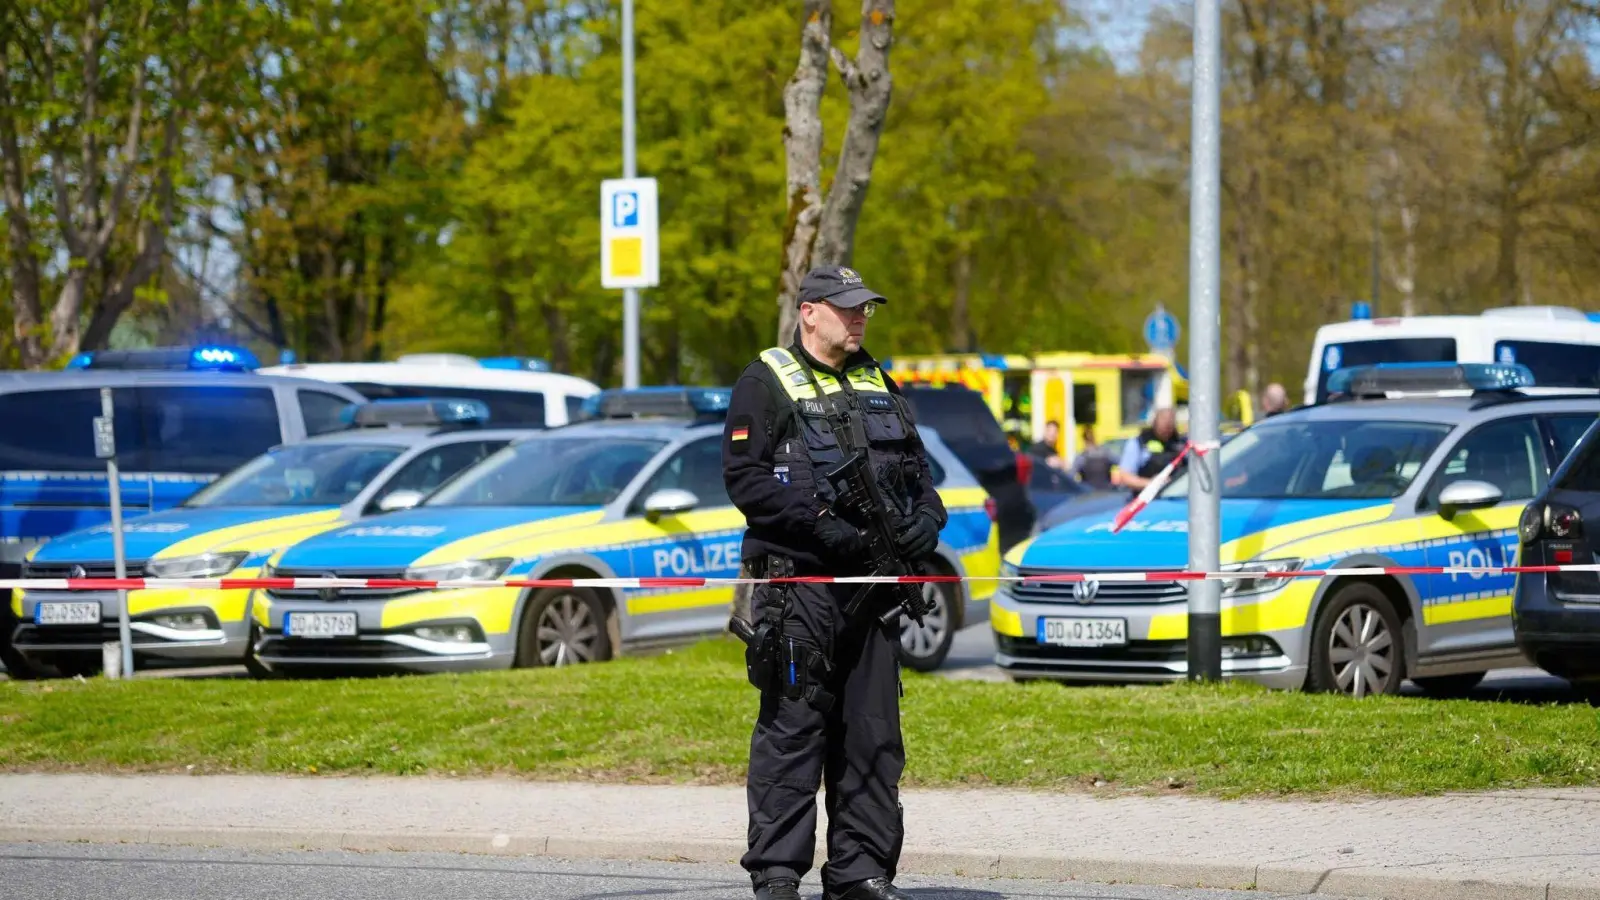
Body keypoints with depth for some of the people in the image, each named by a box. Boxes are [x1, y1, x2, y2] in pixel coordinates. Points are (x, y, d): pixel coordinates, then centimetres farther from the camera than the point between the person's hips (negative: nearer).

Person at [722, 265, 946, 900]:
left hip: (873, 580, 6)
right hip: (798, 582, -6)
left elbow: (916, 465, 24)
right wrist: (821, 522, -19)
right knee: (792, 727, -7)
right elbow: (744, 477, -10)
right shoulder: (766, 384, 0)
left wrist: (925, 521, 2)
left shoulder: (878, 386, 20)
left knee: (873, 730, 6)